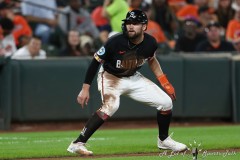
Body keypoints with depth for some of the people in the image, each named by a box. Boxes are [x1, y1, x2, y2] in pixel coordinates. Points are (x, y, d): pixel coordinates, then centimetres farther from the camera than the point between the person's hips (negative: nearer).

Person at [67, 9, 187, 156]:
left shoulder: (150, 43, -14)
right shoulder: (116, 42, -28)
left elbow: (151, 59, 9)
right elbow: (96, 62, -19)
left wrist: (165, 83, 5)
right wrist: (85, 88, -21)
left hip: (134, 78, 5)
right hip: (111, 77, -5)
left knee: (166, 102, -1)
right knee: (110, 106, -34)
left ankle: (164, 140, 25)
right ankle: (78, 144, -33)